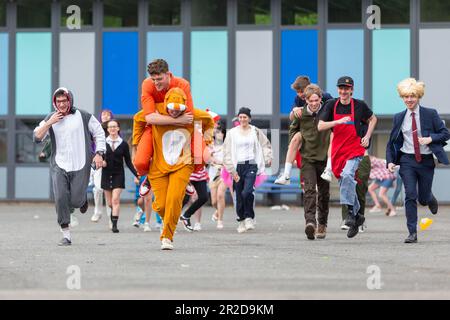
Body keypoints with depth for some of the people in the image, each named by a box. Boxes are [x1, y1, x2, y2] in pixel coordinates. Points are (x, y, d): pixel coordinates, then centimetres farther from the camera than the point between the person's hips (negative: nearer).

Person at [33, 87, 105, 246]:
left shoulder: (83, 117, 1)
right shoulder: (50, 118, 7)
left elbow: (99, 133, 8)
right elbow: (37, 137, 0)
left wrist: (99, 154, -2)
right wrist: (49, 123, -13)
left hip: (80, 166, -2)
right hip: (59, 166, 2)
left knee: (75, 201, -5)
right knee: (60, 199, -11)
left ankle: (83, 199, 35)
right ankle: (66, 236, -4)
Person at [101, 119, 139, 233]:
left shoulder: (123, 144, 1)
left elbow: (128, 162, 5)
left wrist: (136, 174, -3)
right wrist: (101, 161, -16)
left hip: (118, 174, -1)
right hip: (106, 174, 1)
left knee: (115, 200, -15)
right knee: (109, 203, 8)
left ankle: (114, 224, -15)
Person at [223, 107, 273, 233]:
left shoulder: (256, 132, 6)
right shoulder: (232, 133, 4)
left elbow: (266, 145, 17)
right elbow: (228, 153, 1)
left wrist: (268, 158, 0)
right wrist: (232, 170, -6)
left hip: (251, 166, -1)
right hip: (237, 166, 1)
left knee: (247, 192, -21)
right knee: (239, 196, 2)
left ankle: (249, 217, -6)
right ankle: (241, 221, 17)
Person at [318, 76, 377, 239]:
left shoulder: (359, 105, 0)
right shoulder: (331, 105, 2)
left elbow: (372, 119, 18)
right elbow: (320, 126, -5)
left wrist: (367, 137, 5)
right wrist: (338, 121, -20)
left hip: (355, 149, -3)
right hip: (338, 150, 3)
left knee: (347, 175, -29)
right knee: (344, 185, 8)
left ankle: (350, 211, -29)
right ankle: (357, 216, 24)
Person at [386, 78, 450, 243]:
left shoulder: (430, 114, -2)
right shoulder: (399, 118, 5)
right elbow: (392, 141, 12)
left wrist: (430, 139, -19)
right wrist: (390, 161, 0)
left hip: (426, 161, -1)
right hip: (407, 161, 1)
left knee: (423, 199, 7)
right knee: (410, 195, -13)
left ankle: (430, 199, 46)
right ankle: (412, 233, -9)